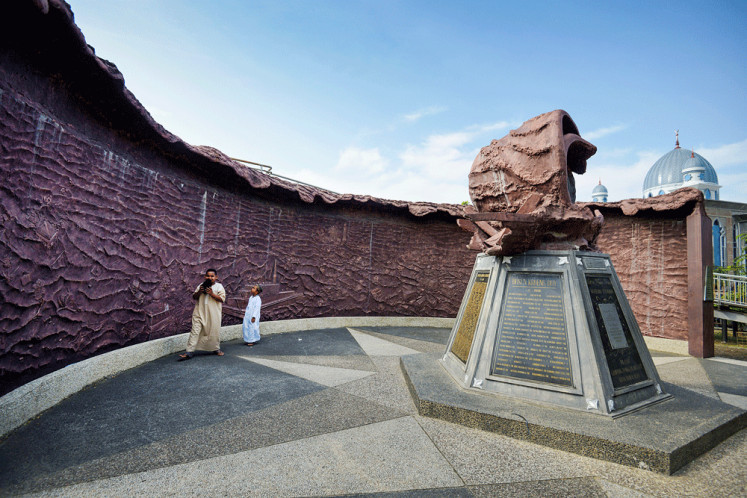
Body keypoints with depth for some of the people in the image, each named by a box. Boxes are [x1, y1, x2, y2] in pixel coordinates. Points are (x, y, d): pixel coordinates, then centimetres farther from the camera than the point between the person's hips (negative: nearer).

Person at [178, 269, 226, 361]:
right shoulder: (201, 285, 12)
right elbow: (194, 297, 11)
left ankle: (216, 349, 26)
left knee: (215, 331, 7)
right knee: (195, 331, -2)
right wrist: (199, 292, -8)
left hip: (213, 314, -2)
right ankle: (189, 352, 2)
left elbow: (222, 299, -9)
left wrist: (212, 294, -18)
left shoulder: (219, 286, 0)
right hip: (200, 313, 2)